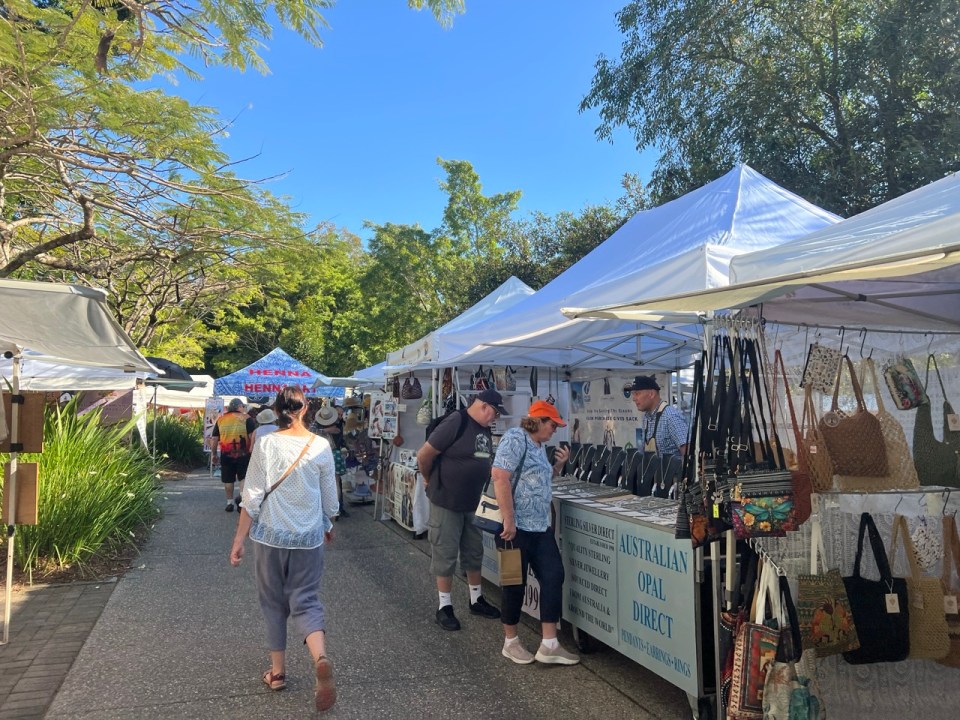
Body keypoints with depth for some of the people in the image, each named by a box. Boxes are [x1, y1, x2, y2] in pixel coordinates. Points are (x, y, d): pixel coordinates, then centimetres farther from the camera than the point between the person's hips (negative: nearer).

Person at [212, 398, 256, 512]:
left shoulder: (220, 419, 10)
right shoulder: (246, 419, -1)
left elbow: (215, 439, 13)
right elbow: (253, 436, -10)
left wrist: (214, 454, 20)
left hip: (226, 455, 3)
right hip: (243, 454, -3)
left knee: (228, 479, 12)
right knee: (244, 477, 6)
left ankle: (230, 502, 17)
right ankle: (240, 495, -15)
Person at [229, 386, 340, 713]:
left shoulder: (266, 444, -9)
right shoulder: (321, 446, -5)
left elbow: (252, 497, -8)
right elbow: (329, 498, 4)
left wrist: (239, 539, 0)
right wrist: (329, 526, 22)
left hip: (270, 536, 0)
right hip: (309, 537, 1)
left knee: (273, 603, 16)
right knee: (305, 601, 7)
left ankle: (277, 671, 24)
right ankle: (321, 659, -18)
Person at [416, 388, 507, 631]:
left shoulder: (485, 429, 5)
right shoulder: (456, 422, -21)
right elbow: (423, 455, -18)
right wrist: (430, 481, -4)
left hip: (473, 502, 8)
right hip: (446, 501, -8)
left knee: (474, 553, 17)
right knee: (445, 555, 4)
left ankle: (476, 600, 31)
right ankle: (444, 607, 16)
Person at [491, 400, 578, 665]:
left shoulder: (539, 446, 16)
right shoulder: (515, 438, -12)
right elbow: (500, 477, -22)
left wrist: (558, 465, 9)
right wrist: (509, 521, -25)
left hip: (541, 527, 9)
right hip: (517, 527, -9)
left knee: (553, 577, 4)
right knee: (516, 583, 4)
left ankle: (549, 645, 11)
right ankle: (511, 642, 22)